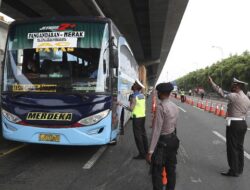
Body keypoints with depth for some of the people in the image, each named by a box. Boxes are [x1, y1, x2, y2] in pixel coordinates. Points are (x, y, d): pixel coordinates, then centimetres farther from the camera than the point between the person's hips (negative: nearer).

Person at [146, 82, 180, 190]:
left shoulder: (161, 107, -20)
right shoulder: (175, 107, 5)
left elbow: (157, 130, -23)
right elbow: (174, 125, 9)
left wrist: (150, 151, -21)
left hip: (162, 142, -8)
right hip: (173, 140, 8)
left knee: (157, 172, 2)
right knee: (171, 170, 18)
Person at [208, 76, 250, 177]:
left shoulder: (234, 96, -16)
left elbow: (222, 93, -10)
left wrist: (212, 83, -2)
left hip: (233, 124, -9)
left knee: (232, 148, -1)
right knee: (239, 147, 16)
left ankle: (234, 171, 6)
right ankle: (239, 169, 25)